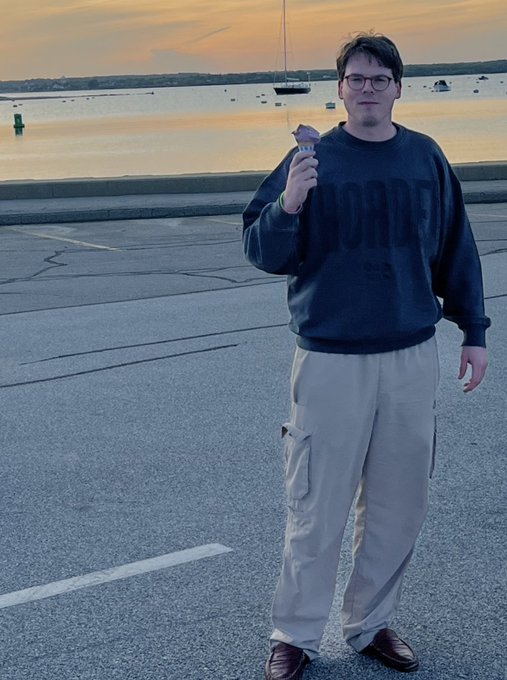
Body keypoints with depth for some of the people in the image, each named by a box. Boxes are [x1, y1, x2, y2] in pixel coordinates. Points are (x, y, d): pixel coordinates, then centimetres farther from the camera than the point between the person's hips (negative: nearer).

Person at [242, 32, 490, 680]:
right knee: (317, 512, 1)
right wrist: (288, 205, -24)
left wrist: (473, 331, 11)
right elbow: (263, 252, -5)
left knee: (399, 507, 11)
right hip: (330, 360, -3)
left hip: (413, 359, 4)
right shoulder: (311, 159, -3)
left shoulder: (427, 158, 6)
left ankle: (370, 623, 28)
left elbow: (457, 250, 13)